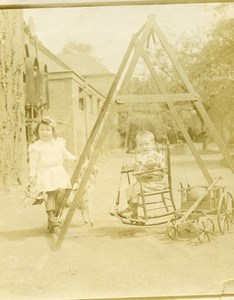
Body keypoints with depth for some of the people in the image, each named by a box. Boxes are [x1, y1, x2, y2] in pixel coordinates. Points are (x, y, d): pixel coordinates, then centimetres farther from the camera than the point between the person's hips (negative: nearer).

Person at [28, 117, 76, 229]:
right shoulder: (36, 146, -4)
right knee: (50, 194, -8)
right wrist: (32, 175, -7)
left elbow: (65, 154, 23)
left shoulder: (58, 143, 7)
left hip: (58, 171, 4)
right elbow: (33, 162, -2)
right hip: (44, 173, -4)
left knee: (61, 191, -8)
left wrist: (74, 158, 23)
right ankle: (51, 216, 0)